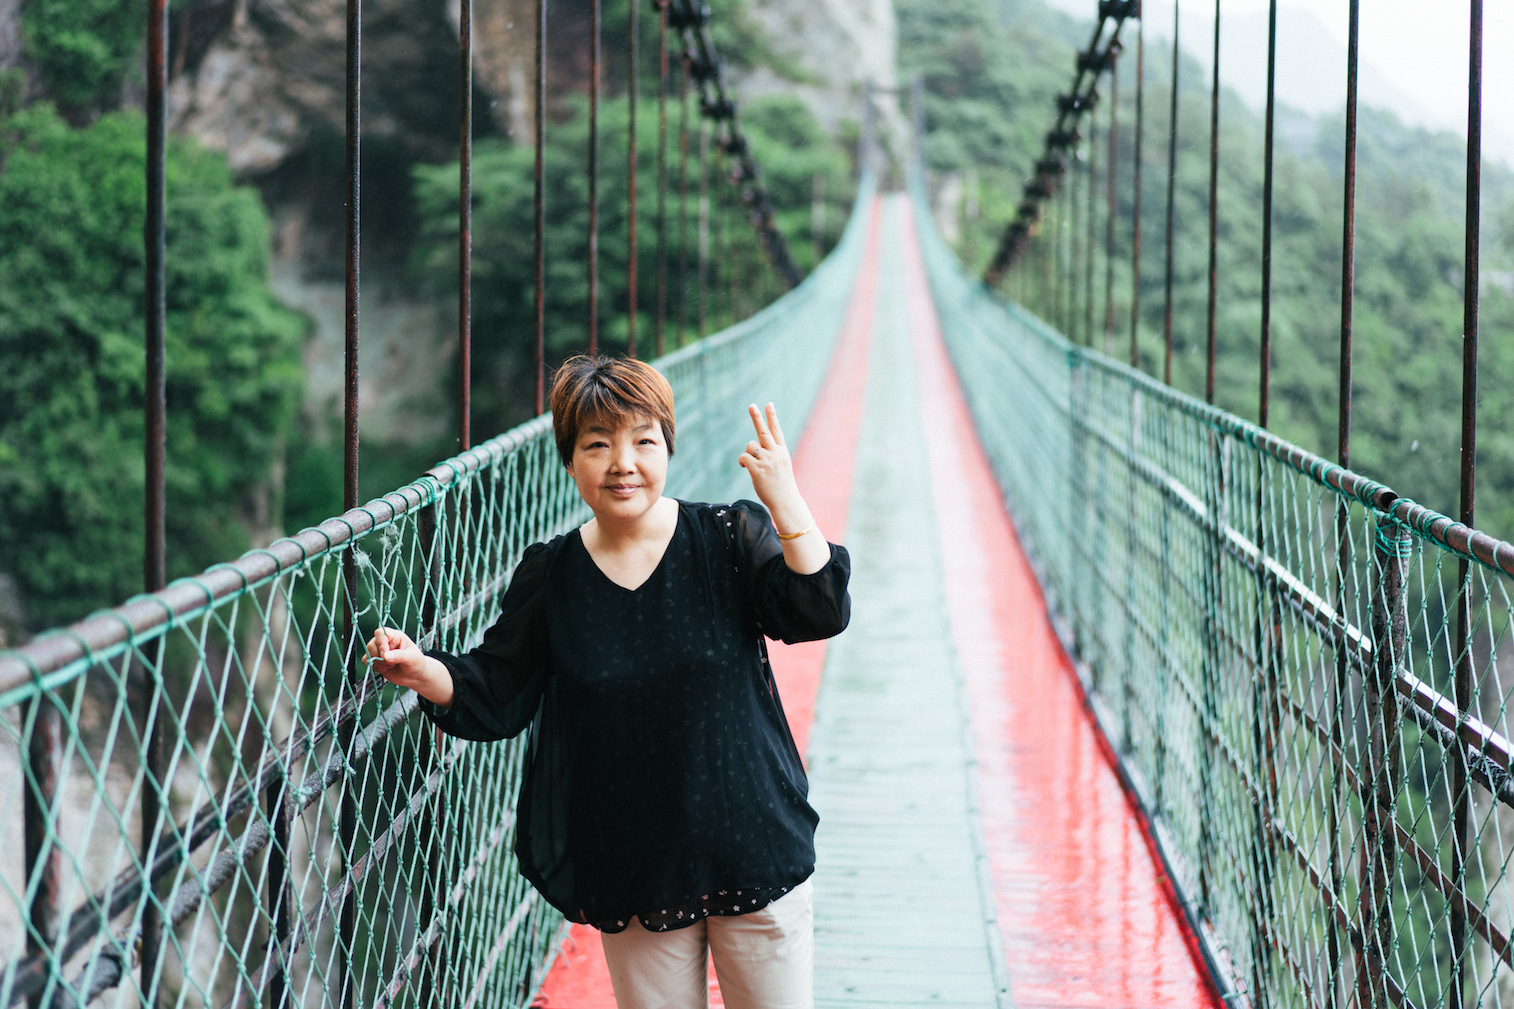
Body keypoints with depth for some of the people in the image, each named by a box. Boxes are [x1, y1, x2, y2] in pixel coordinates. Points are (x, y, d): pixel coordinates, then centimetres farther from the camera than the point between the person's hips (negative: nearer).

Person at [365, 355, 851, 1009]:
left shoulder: (730, 538, -4)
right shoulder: (549, 577, 0)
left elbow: (822, 614, -16)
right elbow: (494, 697, 5)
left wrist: (785, 502, -26)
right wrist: (421, 670, -14)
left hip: (753, 854, -1)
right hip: (633, 874, 1)